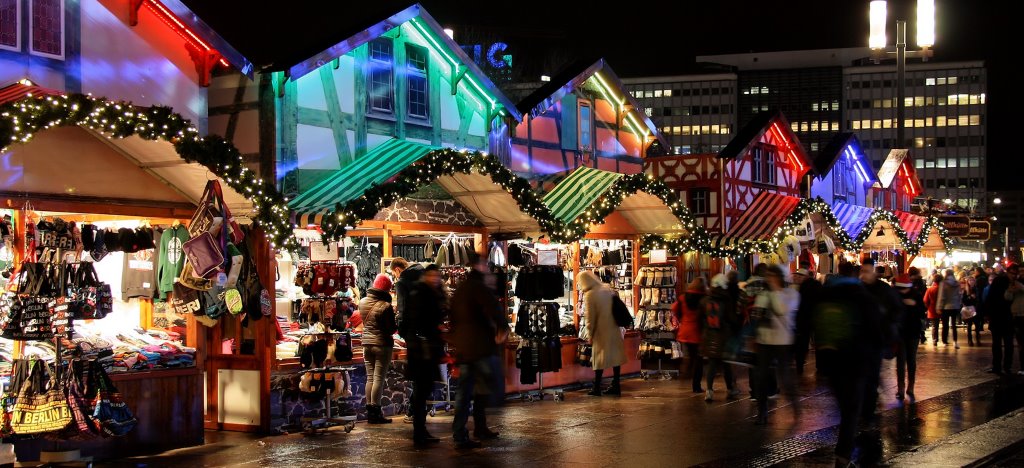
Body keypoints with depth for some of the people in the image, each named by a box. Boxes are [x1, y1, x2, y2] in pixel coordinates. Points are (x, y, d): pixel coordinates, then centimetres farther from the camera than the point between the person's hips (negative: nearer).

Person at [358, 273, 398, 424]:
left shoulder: (363, 302, 1)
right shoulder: (386, 306, -18)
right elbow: (391, 329, -13)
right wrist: (397, 322, 7)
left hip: (367, 343, 6)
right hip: (382, 344, -6)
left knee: (370, 377, 13)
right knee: (379, 378, -1)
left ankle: (369, 410, 16)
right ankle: (375, 413, 0)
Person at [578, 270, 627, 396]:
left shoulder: (589, 295, -13)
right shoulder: (608, 290, 5)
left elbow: (590, 318, -11)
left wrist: (590, 336, -2)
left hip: (601, 332, -6)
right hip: (614, 330, 6)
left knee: (599, 358, 1)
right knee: (615, 355, 10)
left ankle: (597, 388, 3)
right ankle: (616, 386, 15)